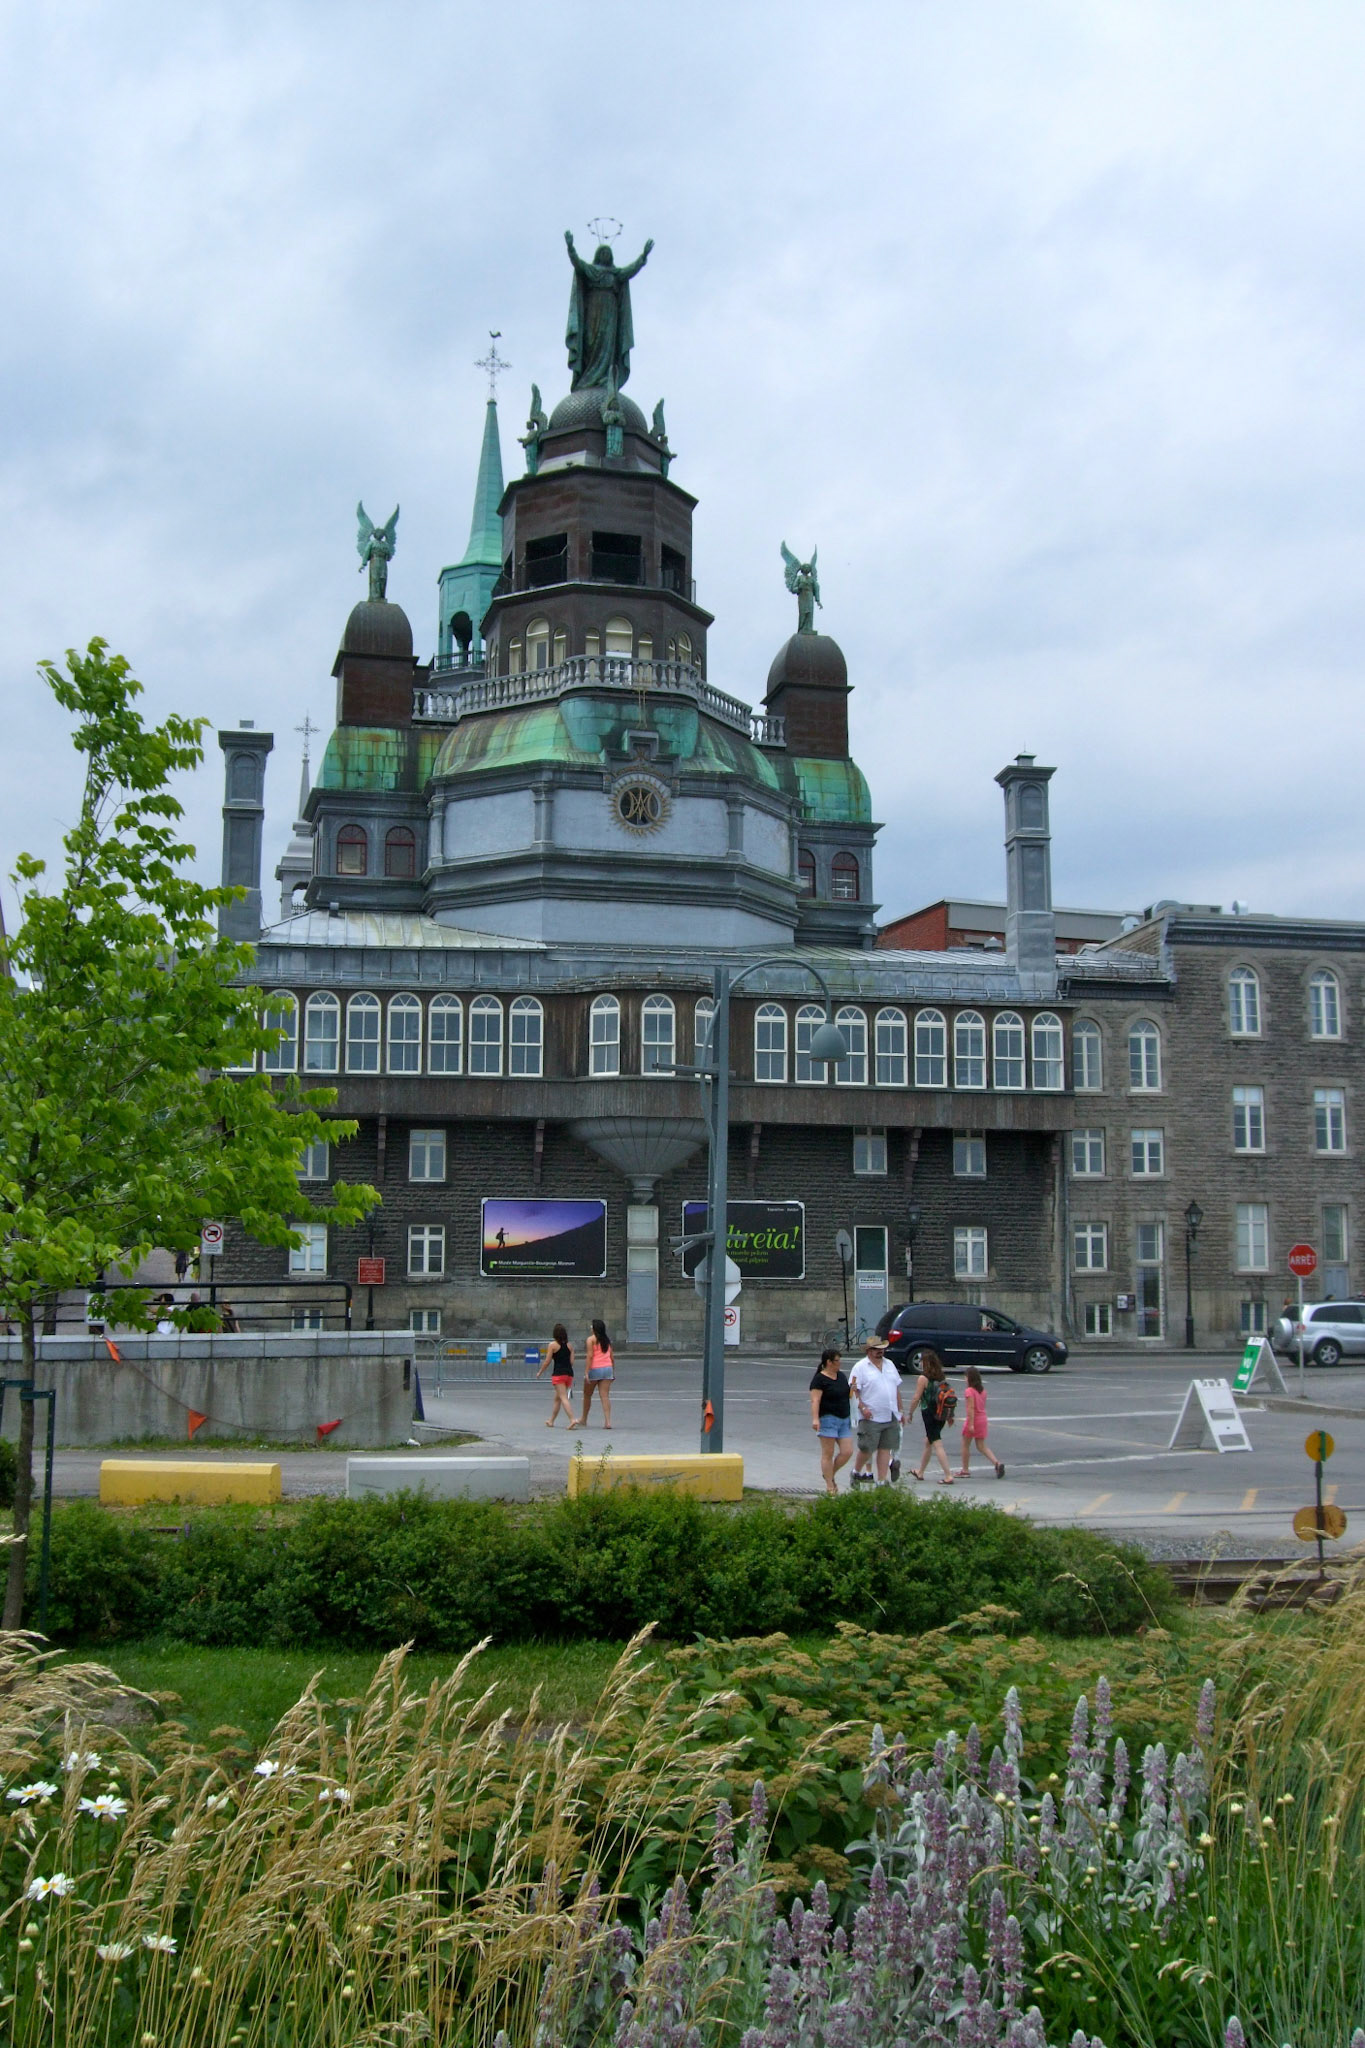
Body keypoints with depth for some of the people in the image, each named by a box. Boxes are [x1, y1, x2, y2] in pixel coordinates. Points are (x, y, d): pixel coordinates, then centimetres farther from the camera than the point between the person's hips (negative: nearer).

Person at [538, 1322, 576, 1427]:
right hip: (569, 1373, 6)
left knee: (563, 1398, -11)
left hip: (558, 1374, -6)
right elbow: (572, 1361, 6)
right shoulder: (569, 1345, 9)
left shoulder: (552, 1345, -5)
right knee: (557, 1398, 18)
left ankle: (572, 1419, -26)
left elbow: (547, 1361, -5)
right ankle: (551, 1421, 27)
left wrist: (540, 1372, 7)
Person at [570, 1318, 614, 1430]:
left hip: (595, 1369, -4)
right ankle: (607, 1421, -12)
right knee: (605, 1396, -1)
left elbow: (590, 1356, -13)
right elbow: (611, 1356, 12)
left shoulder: (591, 1339, -5)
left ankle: (584, 1420, 25)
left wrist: (587, 1372, -15)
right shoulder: (607, 1340, 11)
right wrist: (613, 1371, 20)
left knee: (587, 1395, 13)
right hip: (607, 1368, 4)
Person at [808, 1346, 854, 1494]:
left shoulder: (842, 1376, 15)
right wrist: (815, 1418, -28)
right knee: (828, 1454, -2)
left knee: (847, 1452, 0)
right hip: (828, 1419, -7)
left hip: (844, 1419, 7)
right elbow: (815, 1400, -17)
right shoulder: (819, 1379, -9)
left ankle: (829, 1474, 21)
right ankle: (829, 1486, 3)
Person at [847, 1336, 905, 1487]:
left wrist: (899, 1411, 19)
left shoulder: (889, 1365, 15)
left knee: (885, 1449, 4)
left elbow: (897, 1388, 21)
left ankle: (882, 1482, 8)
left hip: (891, 1417, 5)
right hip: (871, 1417, -5)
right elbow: (853, 1390, -8)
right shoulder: (860, 1367, -3)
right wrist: (862, 1407, -19)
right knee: (867, 1449, -4)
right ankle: (856, 1473, 20)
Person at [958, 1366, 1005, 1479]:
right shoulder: (983, 1390, 7)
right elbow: (983, 1405, 13)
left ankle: (965, 1470, 14)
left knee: (965, 1445, 9)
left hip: (973, 1420, -7)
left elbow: (971, 1408, -21)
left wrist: (971, 1424, -22)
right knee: (982, 1446, 11)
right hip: (983, 1419, 7)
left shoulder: (969, 1391, -16)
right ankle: (997, 1463, -8)